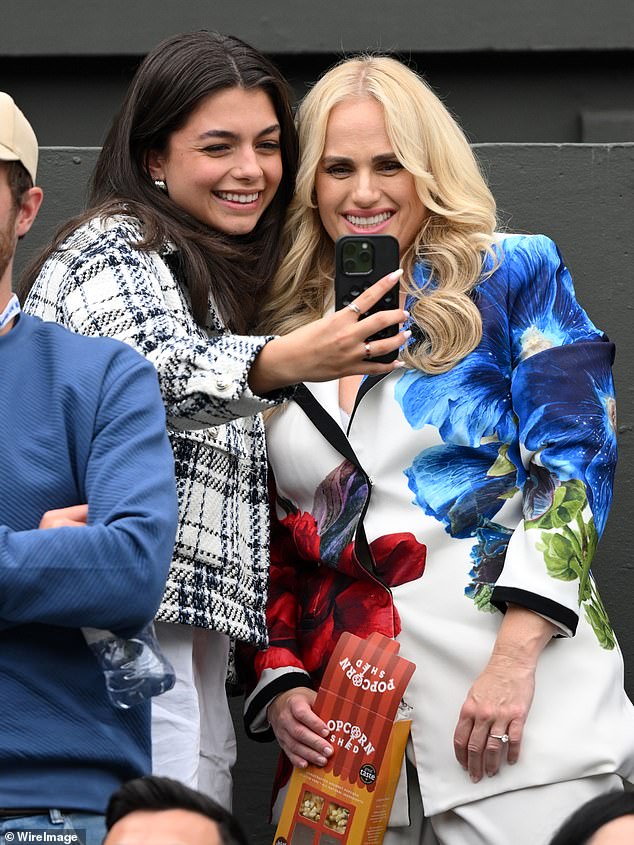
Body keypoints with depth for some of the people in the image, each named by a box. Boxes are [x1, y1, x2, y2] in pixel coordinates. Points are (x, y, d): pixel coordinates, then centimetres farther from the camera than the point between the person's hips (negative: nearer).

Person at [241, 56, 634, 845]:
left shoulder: (514, 276, 4)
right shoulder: (280, 330, 15)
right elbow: (265, 543, 17)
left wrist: (516, 658, -14)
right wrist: (278, 685, 2)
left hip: (520, 701, -3)